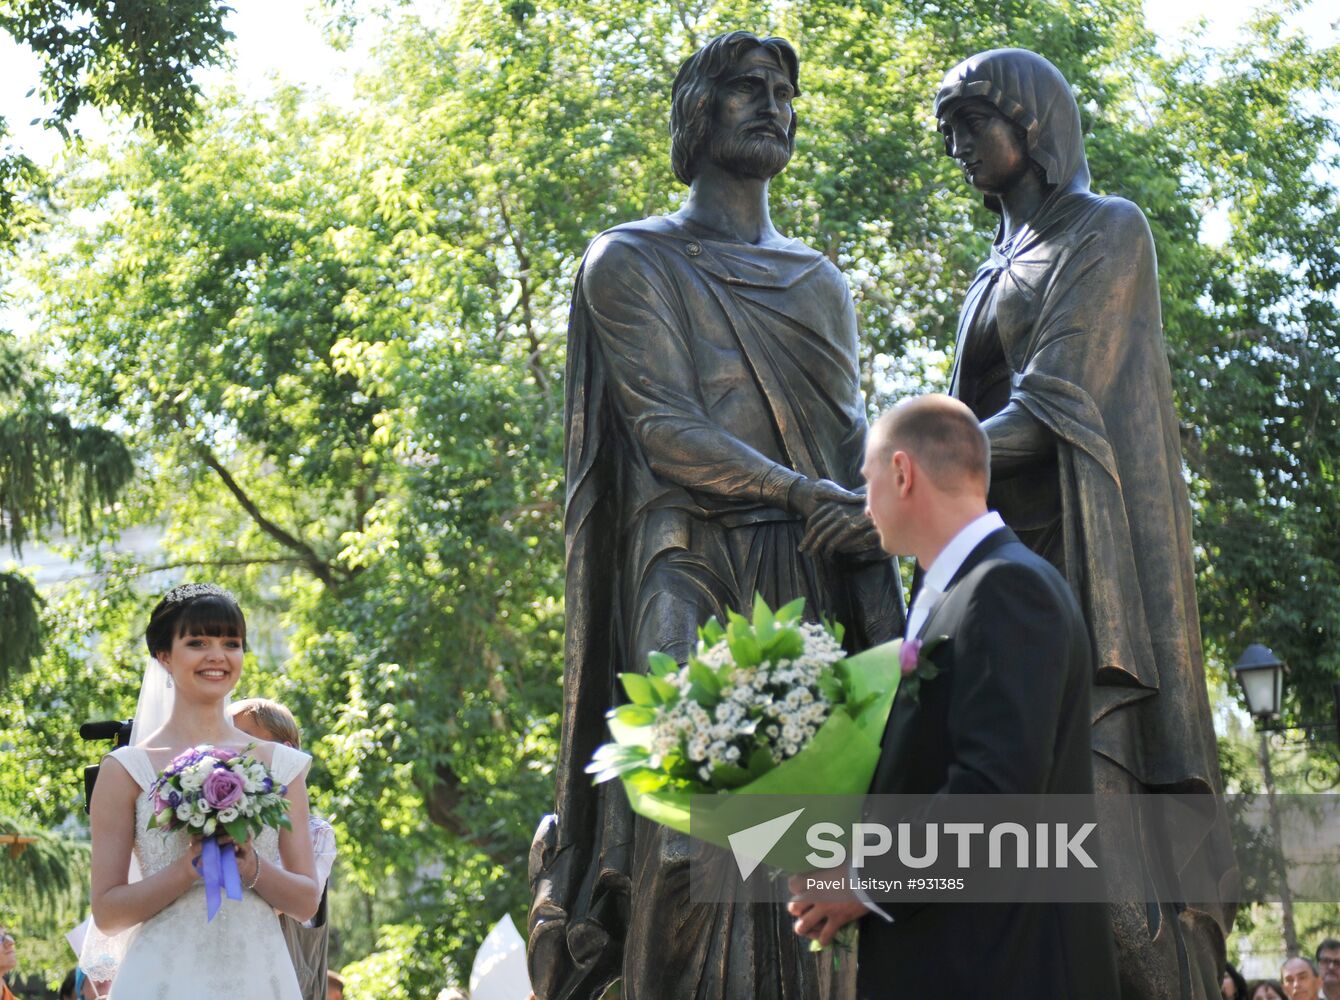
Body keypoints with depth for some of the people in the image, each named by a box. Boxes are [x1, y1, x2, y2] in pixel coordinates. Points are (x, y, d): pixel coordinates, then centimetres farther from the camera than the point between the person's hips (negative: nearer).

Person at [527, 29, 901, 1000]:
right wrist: (808, 499, -17)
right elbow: (665, 429, -7)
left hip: (819, 586, 5)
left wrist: (870, 518, -8)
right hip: (698, 578, -5)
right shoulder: (634, 262, 6)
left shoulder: (821, 281, 22)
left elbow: (854, 438, 13)